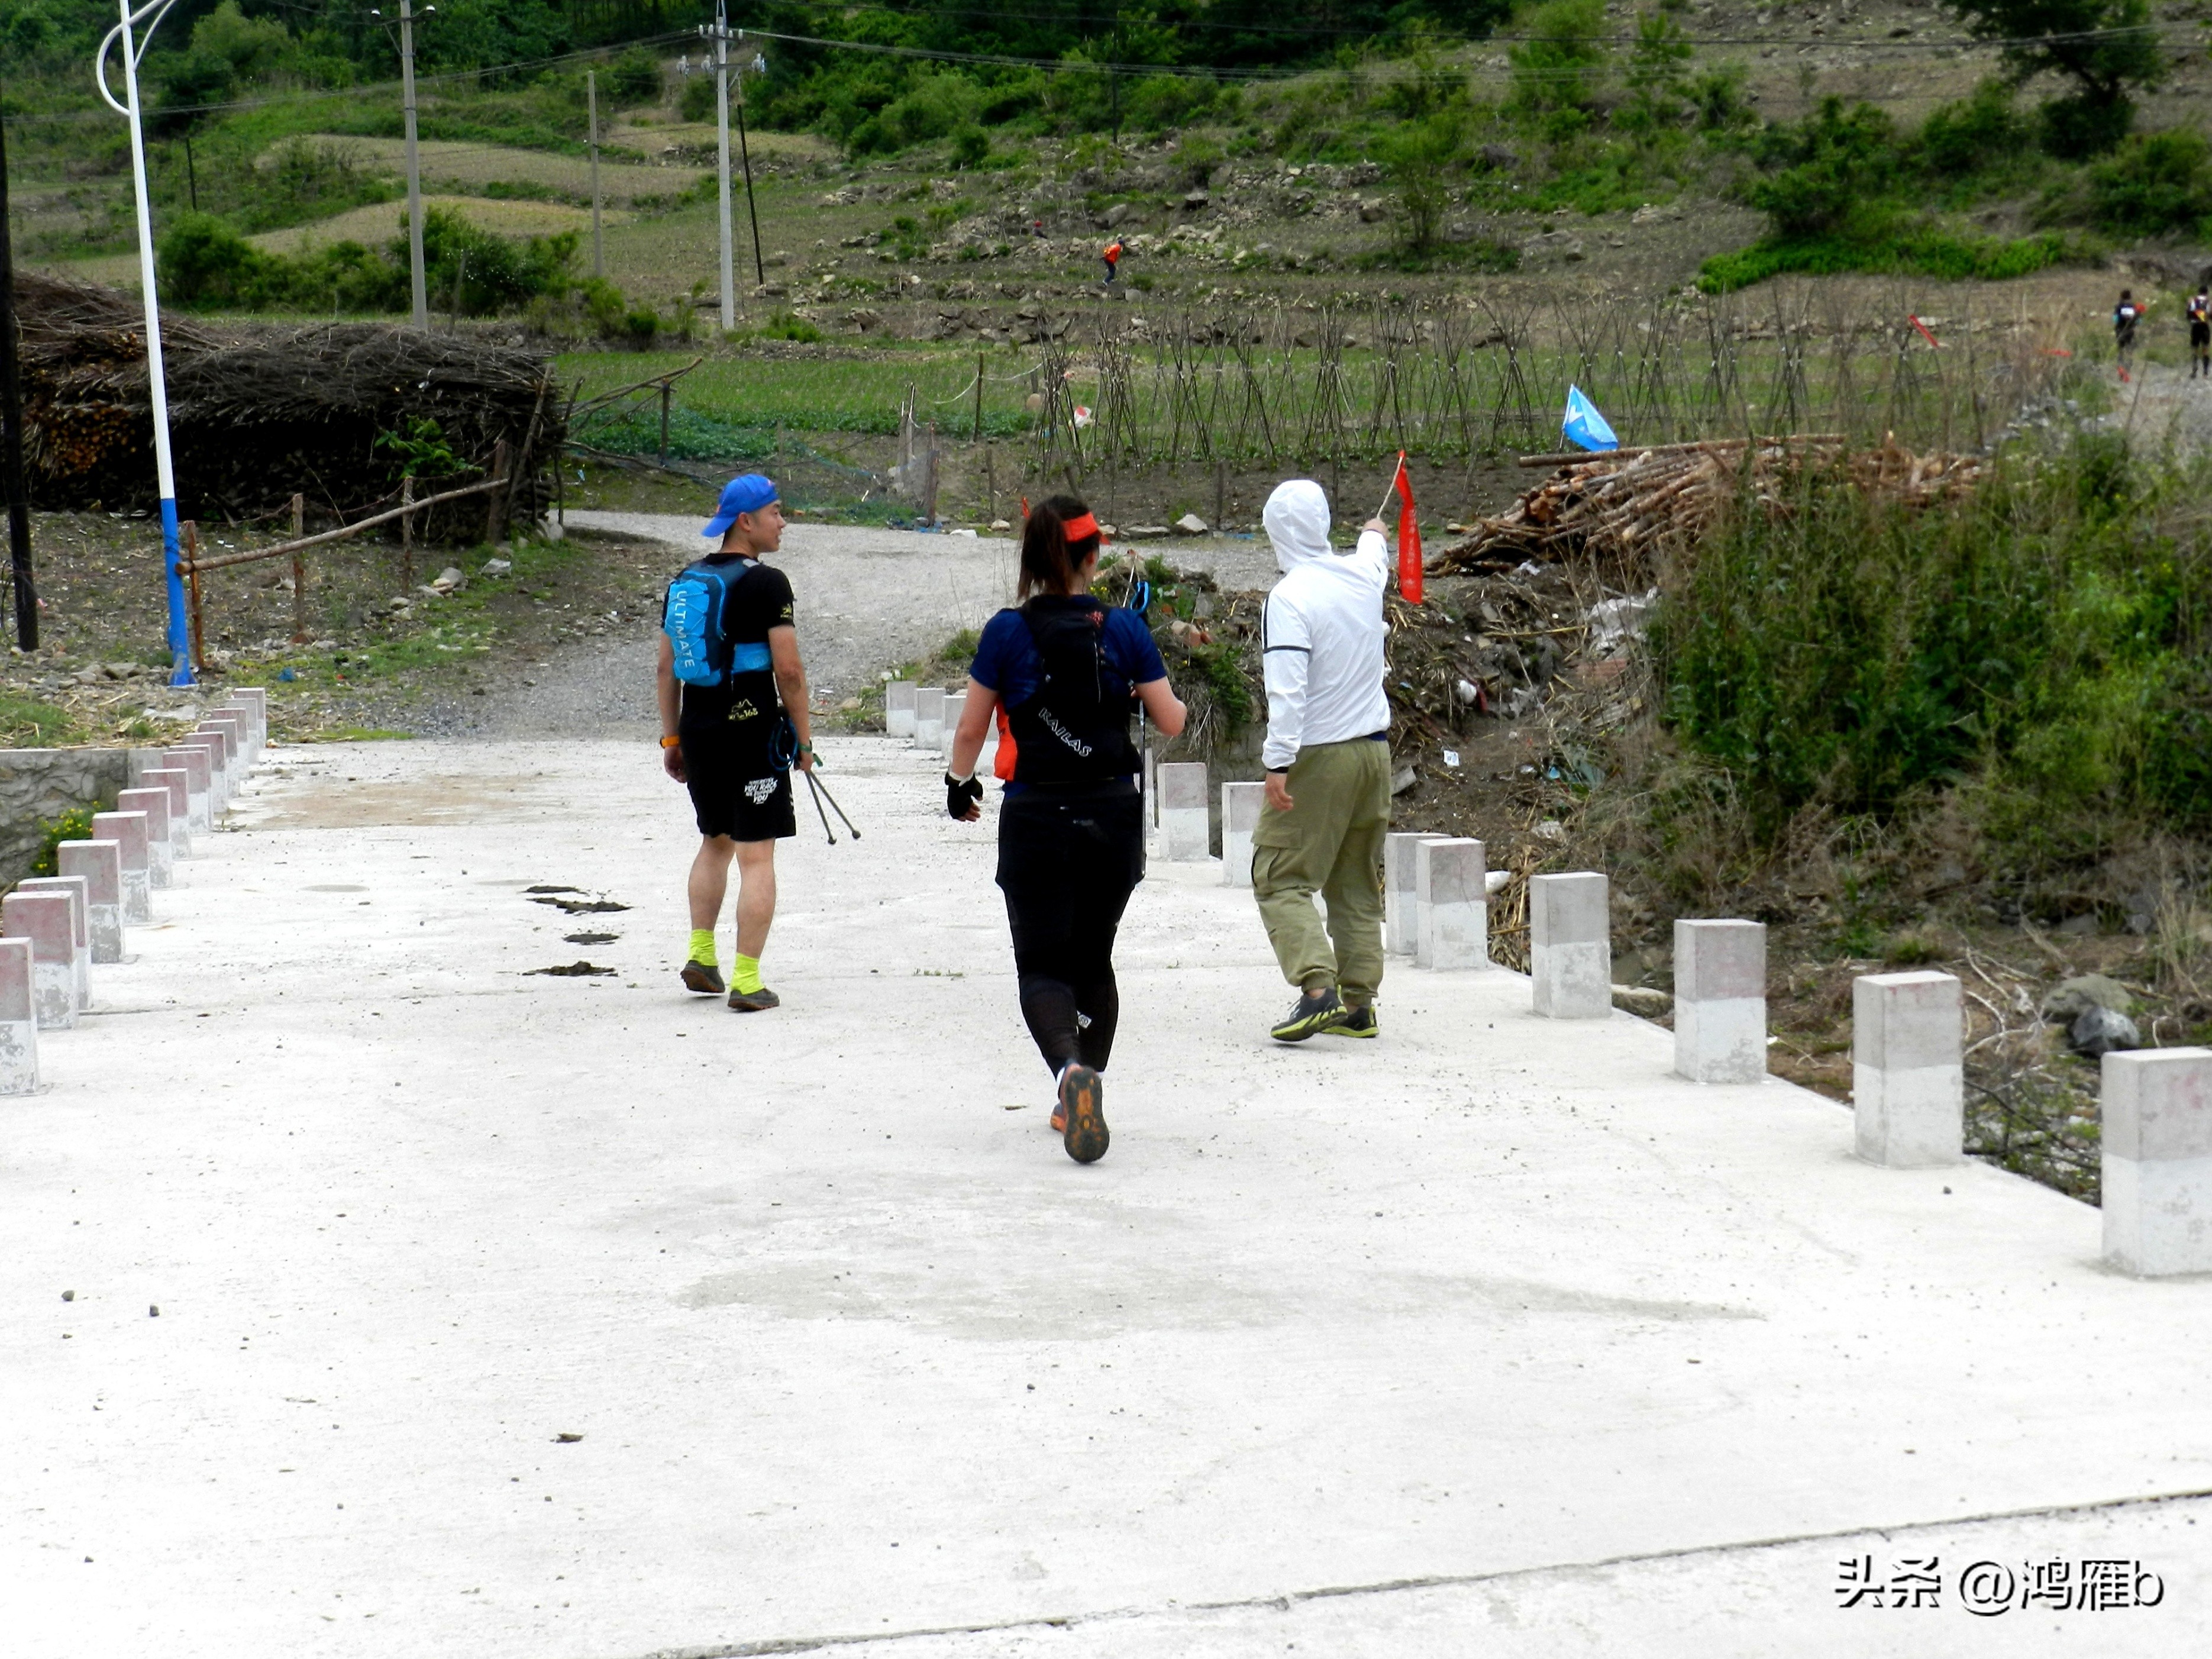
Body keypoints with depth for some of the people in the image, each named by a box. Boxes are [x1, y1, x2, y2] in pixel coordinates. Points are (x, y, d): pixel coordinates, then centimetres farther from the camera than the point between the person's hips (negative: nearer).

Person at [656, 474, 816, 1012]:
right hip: (753, 730, -7)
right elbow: (789, 670, -14)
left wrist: (672, 736, 18)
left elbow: (665, 670, 13)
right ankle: (747, 982, -5)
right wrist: (804, 738, -5)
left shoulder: (684, 582, 10)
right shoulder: (765, 583, -11)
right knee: (756, 856, -3)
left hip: (698, 729, 7)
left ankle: (700, 955, 19)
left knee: (715, 842, 23)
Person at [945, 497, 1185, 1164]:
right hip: (1114, 814, 2)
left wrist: (960, 783, 20)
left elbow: (970, 730, 1)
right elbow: (1171, 722, 2)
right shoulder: (1123, 628, -2)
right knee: (1093, 958, 19)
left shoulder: (1008, 631, -5)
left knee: (1043, 967, 1)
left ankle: (1071, 1071, -27)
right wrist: (1172, 697, 24)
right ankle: (1080, 1098, 24)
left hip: (1036, 816, -2)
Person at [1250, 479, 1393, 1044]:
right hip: (1373, 748, 7)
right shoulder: (1362, 575, 6)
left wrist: (1278, 764, -21)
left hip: (1316, 758, -7)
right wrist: (1375, 535, 55)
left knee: (1280, 880, -2)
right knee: (1358, 885, 12)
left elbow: (1287, 690, -22)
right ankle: (1357, 1002, 14)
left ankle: (1317, 988, -18)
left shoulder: (1289, 598, -15)